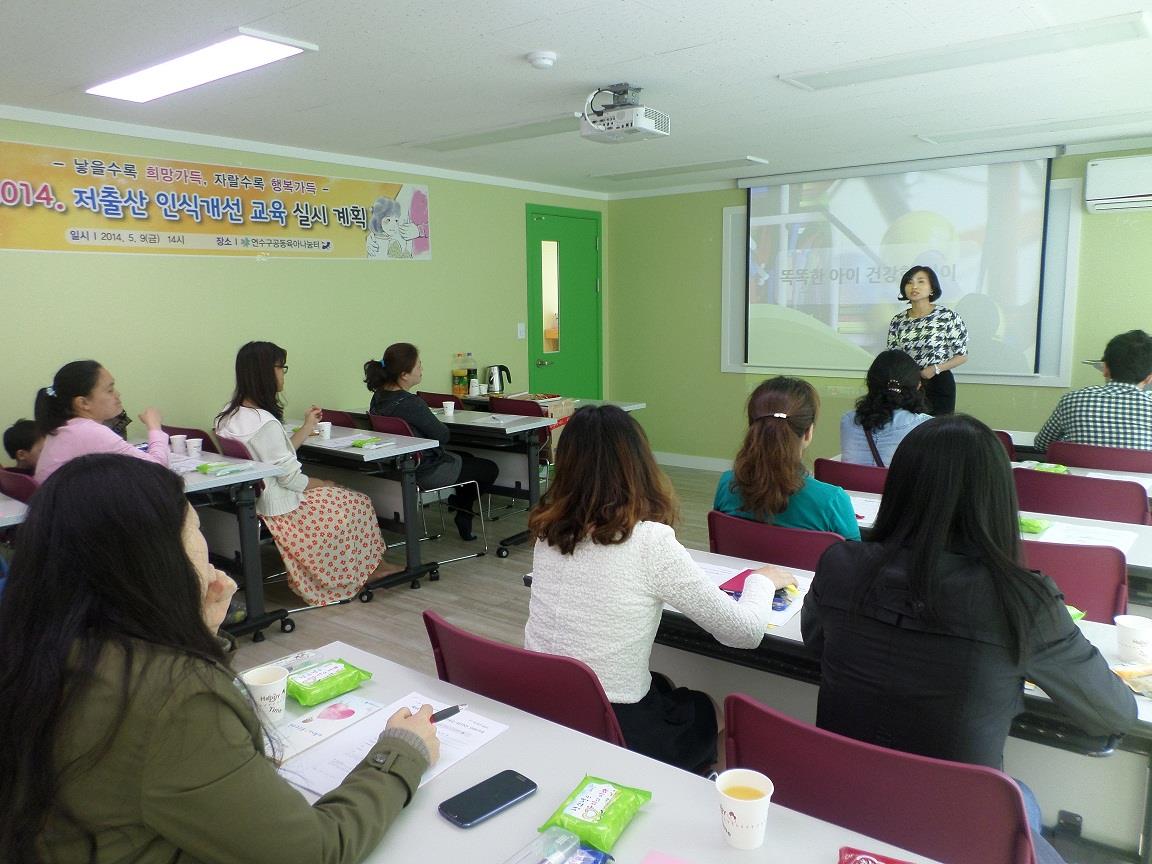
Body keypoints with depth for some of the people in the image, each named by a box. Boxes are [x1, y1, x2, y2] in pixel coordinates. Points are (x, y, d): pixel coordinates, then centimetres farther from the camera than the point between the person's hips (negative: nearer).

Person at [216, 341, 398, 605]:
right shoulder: (265, 422, -26)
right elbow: (290, 478, -22)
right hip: (279, 511, -10)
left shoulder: (228, 415, 4)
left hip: (248, 502, 10)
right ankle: (367, 569, 27)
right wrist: (324, 484, -4)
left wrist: (307, 427, 15)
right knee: (358, 503, 7)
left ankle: (371, 567, 25)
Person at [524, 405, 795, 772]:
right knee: (705, 711, 28)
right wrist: (763, 580, 7)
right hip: (613, 730, -5)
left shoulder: (548, 530, -6)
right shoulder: (650, 541, -22)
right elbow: (745, 632, -12)